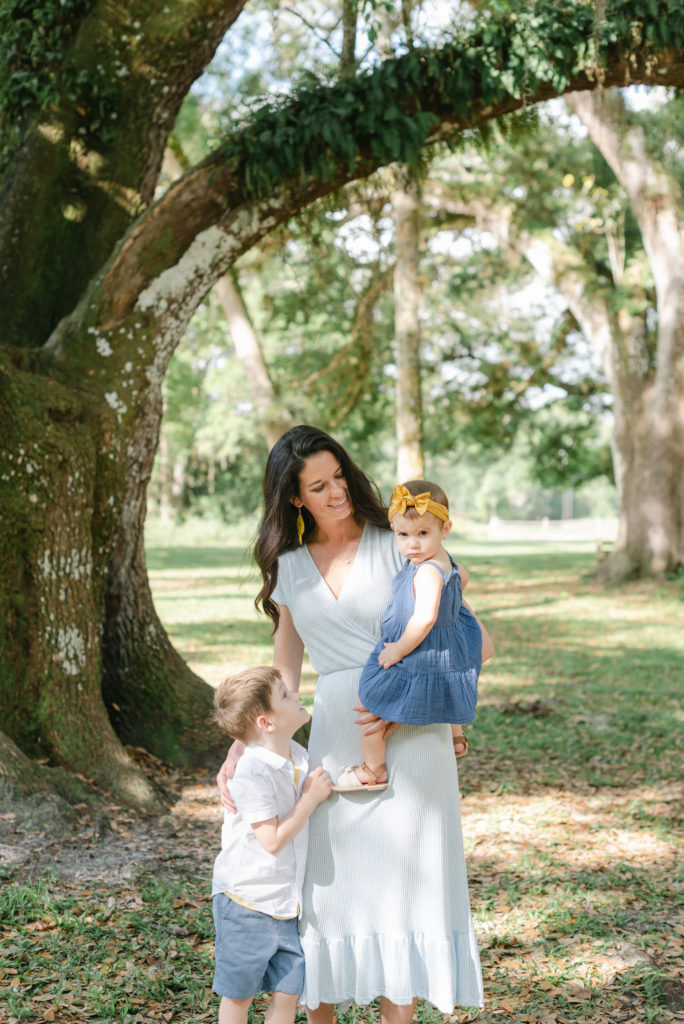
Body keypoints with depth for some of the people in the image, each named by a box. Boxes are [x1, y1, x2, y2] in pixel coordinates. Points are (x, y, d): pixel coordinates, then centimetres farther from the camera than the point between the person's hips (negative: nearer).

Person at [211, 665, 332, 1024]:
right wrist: (311, 798, -17)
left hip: (287, 902, 7)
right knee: (239, 994, 9)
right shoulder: (253, 773, -23)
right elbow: (273, 840, -22)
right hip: (246, 902, -7)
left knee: (288, 993, 9)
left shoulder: (298, 757, 2)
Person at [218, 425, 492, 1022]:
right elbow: (283, 676, 11)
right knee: (327, 879, 5)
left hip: (409, 734, -3)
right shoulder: (289, 568, 10)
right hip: (335, 739, 3)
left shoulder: (395, 546, 0)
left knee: (404, 879, 0)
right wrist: (241, 747, 0)